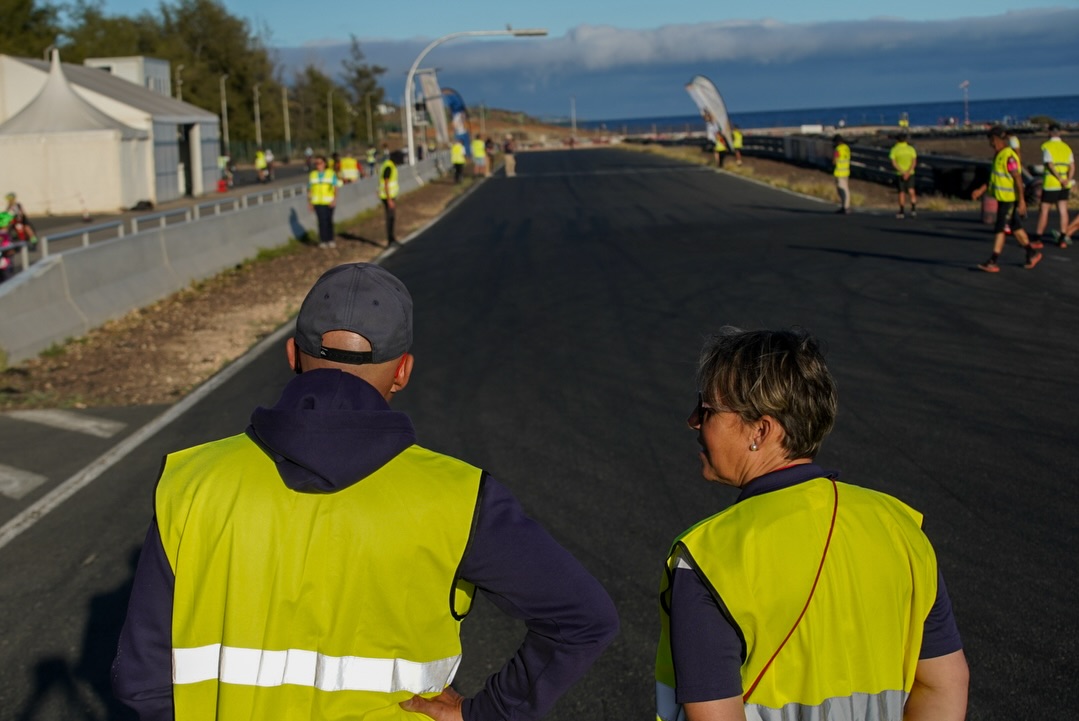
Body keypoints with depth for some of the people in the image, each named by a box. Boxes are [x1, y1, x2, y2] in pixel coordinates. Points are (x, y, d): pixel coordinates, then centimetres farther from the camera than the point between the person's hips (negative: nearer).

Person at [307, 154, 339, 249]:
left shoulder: (331, 173, 1)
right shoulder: (312, 175, 7)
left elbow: (335, 188, -6)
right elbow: (309, 190, 9)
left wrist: (335, 199, -21)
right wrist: (309, 203, 4)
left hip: (329, 202, 0)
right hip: (317, 202, 0)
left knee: (329, 221, 4)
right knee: (322, 220, -10)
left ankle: (330, 240, 17)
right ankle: (323, 240, -6)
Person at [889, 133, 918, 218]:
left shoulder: (894, 149, -1)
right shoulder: (911, 149, 1)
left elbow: (894, 163, -12)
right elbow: (914, 162, -10)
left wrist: (902, 172, -19)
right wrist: (908, 172, -20)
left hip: (900, 173, 0)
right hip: (910, 173, 0)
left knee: (902, 192, 7)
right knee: (911, 191, -5)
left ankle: (902, 211, 7)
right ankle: (913, 208, -23)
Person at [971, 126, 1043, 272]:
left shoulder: (1009, 157, -20)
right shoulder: (999, 155, 11)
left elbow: (1018, 179, -22)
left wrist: (1022, 201, -23)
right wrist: (981, 190, 15)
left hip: (1009, 200, -10)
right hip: (1002, 198, 10)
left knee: (1000, 229, -7)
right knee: (1015, 228, 17)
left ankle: (993, 262, -5)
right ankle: (1032, 253, 28)